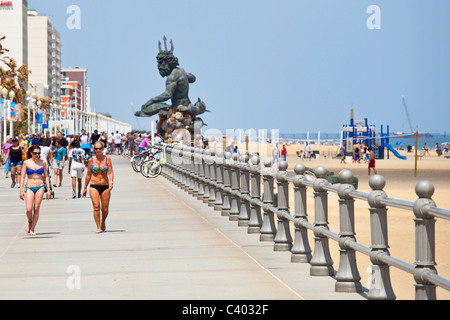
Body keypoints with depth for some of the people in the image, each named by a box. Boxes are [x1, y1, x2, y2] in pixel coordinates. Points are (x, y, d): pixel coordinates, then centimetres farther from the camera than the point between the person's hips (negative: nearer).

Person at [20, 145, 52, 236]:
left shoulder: (42, 162, 5)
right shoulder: (26, 163, 1)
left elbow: (46, 176, 9)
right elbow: (22, 177, 2)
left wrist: (48, 190, 3)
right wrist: (21, 190, -4)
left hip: (40, 187, 1)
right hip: (30, 187, -1)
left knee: (36, 209, -3)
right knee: (29, 209, -12)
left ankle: (32, 229, 5)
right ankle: (30, 222, 19)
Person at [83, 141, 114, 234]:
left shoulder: (107, 159, 1)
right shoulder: (91, 160, 3)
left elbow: (110, 172, -5)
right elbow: (88, 175, 10)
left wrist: (111, 182, -23)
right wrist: (85, 188, 14)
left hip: (105, 186, 0)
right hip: (94, 186, 0)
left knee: (105, 209, 3)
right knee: (96, 207, -15)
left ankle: (103, 222, 34)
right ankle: (98, 228, -11)